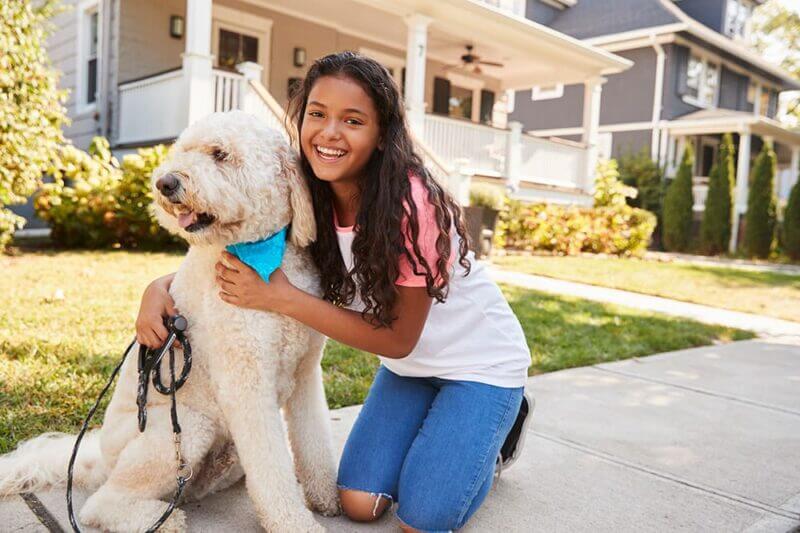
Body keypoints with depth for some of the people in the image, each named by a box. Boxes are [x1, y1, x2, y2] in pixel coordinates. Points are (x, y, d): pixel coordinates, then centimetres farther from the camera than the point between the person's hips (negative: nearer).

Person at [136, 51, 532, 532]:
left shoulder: (412, 204, -31)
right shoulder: (306, 196, -13)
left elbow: (397, 338, -25)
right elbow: (232, 255, -1)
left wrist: (282, 299, -30)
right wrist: (162, 286, -21)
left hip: (480, 360, -5)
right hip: (409, 365, 5)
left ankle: (497, 428, 16)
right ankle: (444, 427, 24)